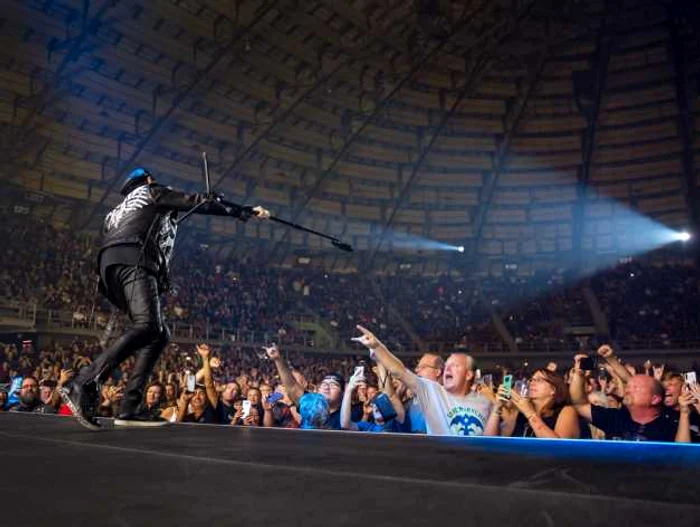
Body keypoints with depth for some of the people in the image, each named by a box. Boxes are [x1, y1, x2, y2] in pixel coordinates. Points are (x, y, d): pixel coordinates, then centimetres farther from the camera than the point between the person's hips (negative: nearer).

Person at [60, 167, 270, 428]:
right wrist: (246, 211, 21)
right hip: (133, 260, -8)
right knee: (147, 326, -25)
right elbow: (200, 202, 17)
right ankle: (83, 386, -40)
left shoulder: (116, 211, 43)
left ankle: (128, 409, -9)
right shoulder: (153, 192, 21)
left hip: (110, 266, 8)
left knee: (160, 334, 3)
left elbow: (110, 239, 33)